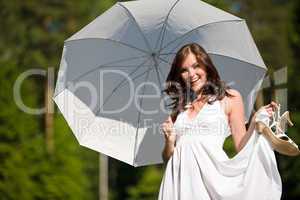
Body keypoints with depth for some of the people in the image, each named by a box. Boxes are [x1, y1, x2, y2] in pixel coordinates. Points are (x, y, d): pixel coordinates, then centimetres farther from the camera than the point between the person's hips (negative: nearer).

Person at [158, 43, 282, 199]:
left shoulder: (230, 99, 8)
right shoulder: (180, 107, 15)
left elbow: (241, 149, 3)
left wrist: (254, 125, -12)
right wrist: (169, 141, -2)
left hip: (211, 179, -3)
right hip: (179, 181, 3)